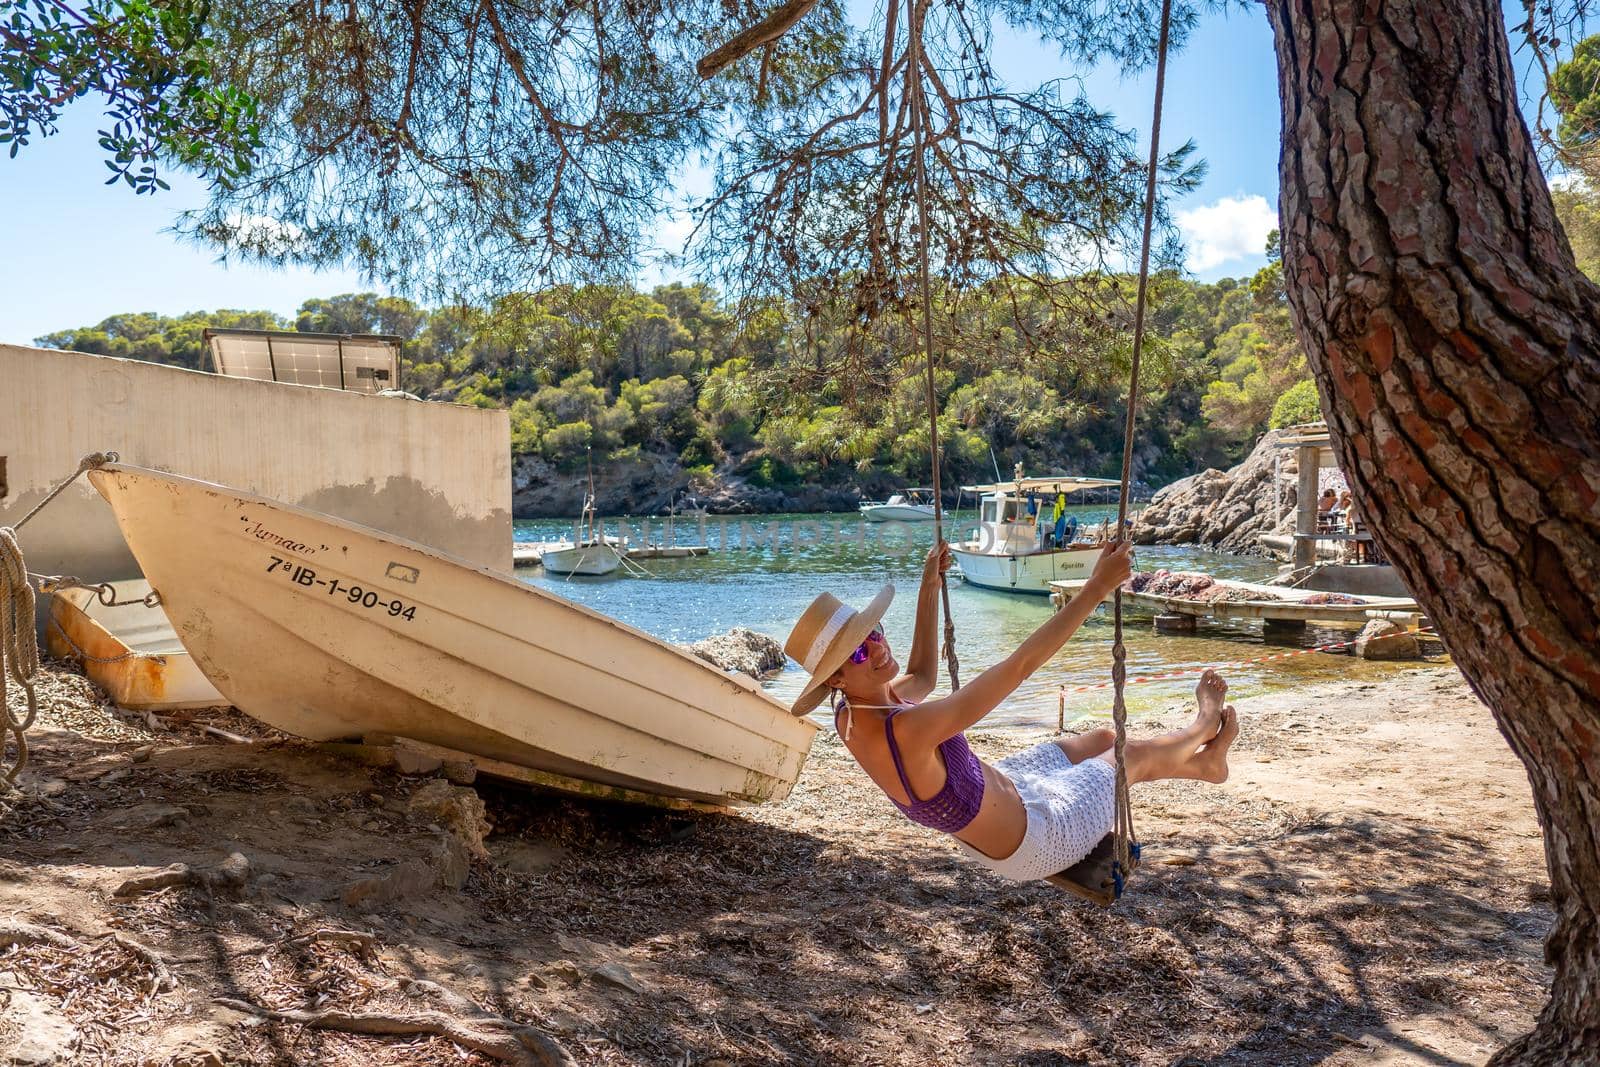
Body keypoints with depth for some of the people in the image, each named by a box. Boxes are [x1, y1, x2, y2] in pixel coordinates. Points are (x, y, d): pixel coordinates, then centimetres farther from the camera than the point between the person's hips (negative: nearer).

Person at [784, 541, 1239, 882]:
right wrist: (1098, 586, -37)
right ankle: (1203, 728, 50)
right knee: (1135, 754, 15)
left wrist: (929, 589, 7)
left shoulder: (852, 714, -15)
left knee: (1103, 739, 25)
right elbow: (1019, 665, -42)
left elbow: (922, 677, 7)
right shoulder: (906, 731, -43)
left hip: (1000, 788, 8)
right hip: (1032, 841, -8)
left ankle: (1205, 761, 54)